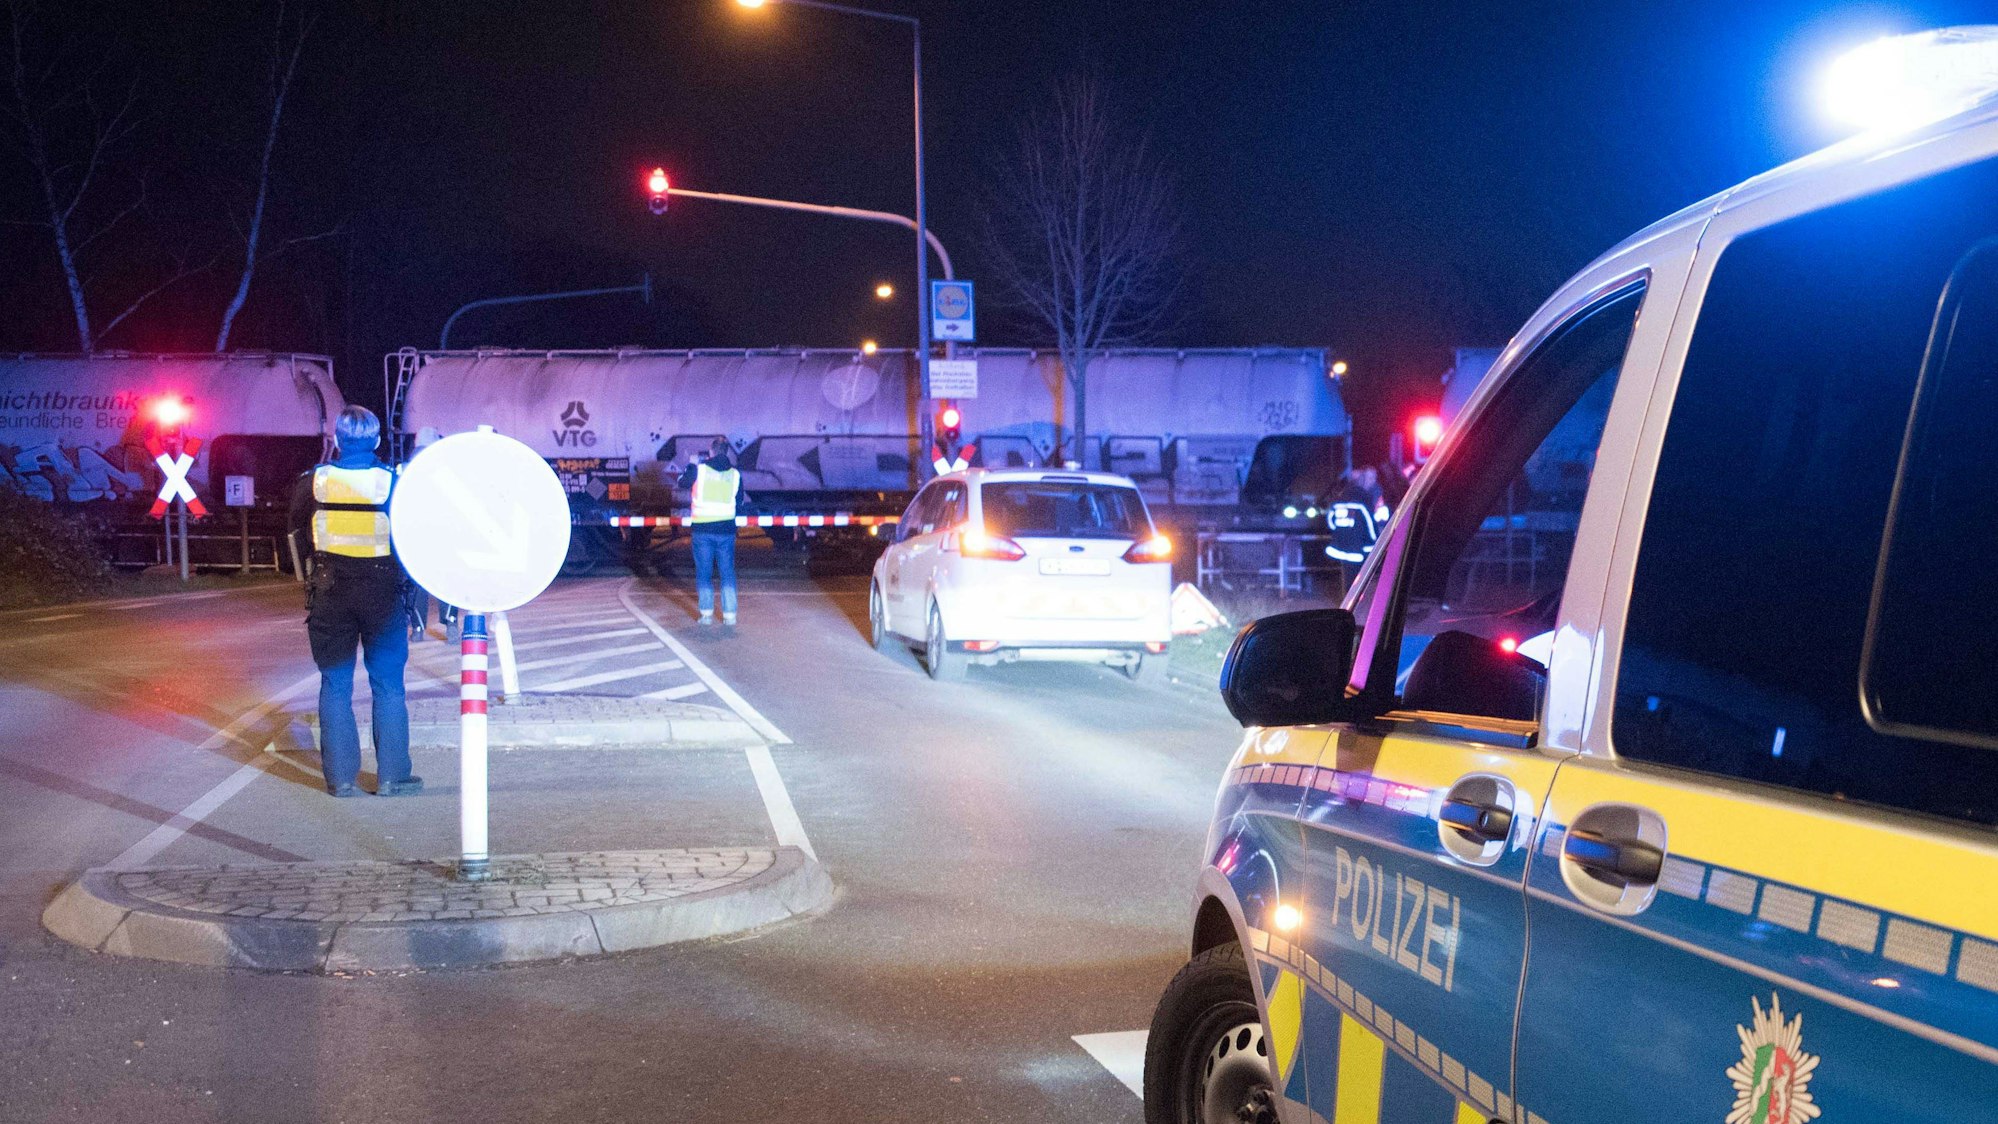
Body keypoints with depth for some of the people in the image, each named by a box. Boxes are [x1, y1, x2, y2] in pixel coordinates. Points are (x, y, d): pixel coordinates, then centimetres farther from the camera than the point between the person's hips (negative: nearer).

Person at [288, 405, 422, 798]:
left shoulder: (314, 481, -4)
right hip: (383, 595, -1)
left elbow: (295, 523, 15)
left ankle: (341, 777, 9)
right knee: (388, 686, 6)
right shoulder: (393, 483, -9)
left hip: (331, 594, 1)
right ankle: (392, 776, 6)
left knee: (335, 685, 9)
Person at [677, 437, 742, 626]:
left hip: (703, 528, -1)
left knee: (703, 573, 9)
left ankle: (707, 613, 6)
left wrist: (691, 465, 29)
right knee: (727, 573, 7)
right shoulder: (735, 474, 0)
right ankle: (729, 614, 3)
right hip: (726, 529, 1)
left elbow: (682, 482, 14)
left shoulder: (699, 469, -6)